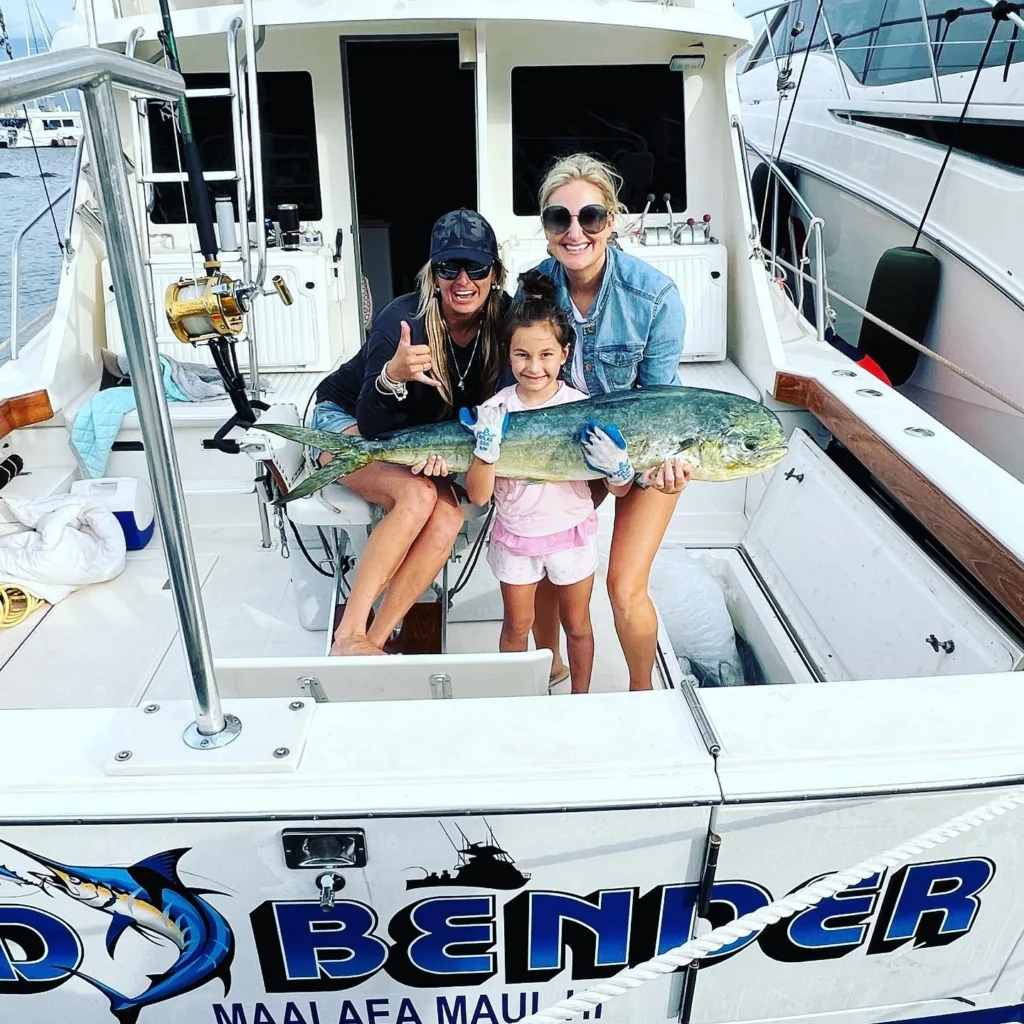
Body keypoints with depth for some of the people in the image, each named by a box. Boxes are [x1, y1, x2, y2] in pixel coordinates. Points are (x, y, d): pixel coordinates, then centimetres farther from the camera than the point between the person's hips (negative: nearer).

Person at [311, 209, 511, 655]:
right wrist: (392, 376, -46)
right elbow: (371, 426, -26)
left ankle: (375, 640, -19)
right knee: (418, 495, -32)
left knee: (448, 515, -25)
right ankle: (348, 636, -26)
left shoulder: (502, 321, -16)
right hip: (344, 419, -4)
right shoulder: (403, 320, -29)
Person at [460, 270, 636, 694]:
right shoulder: (495, 412, -13)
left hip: (573, 533, 0)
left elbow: (619, 490, -7)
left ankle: (581, 699, 40)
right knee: (517, 627, 17)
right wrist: (488, 446, -30)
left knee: (577, 624, 17)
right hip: (515, 536, 0)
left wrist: (617, 467, -30)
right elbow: (478, 495, -15)